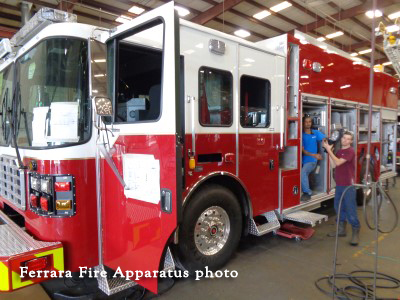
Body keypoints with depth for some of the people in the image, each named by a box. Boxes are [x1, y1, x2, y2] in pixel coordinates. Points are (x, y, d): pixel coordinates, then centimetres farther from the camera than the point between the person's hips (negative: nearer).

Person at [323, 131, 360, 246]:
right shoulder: (339, 151, 14)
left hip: (348, 185, -8)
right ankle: (342, 230, 27)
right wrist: (329, 151, 1)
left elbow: (338, 162, -21)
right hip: (339, 184, 8)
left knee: (350, 209, -5)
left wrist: (329, 150, -18)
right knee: (338, 207, 14)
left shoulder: (350, 151, -11)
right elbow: (333, 165, 5)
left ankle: (355, 233, 5)